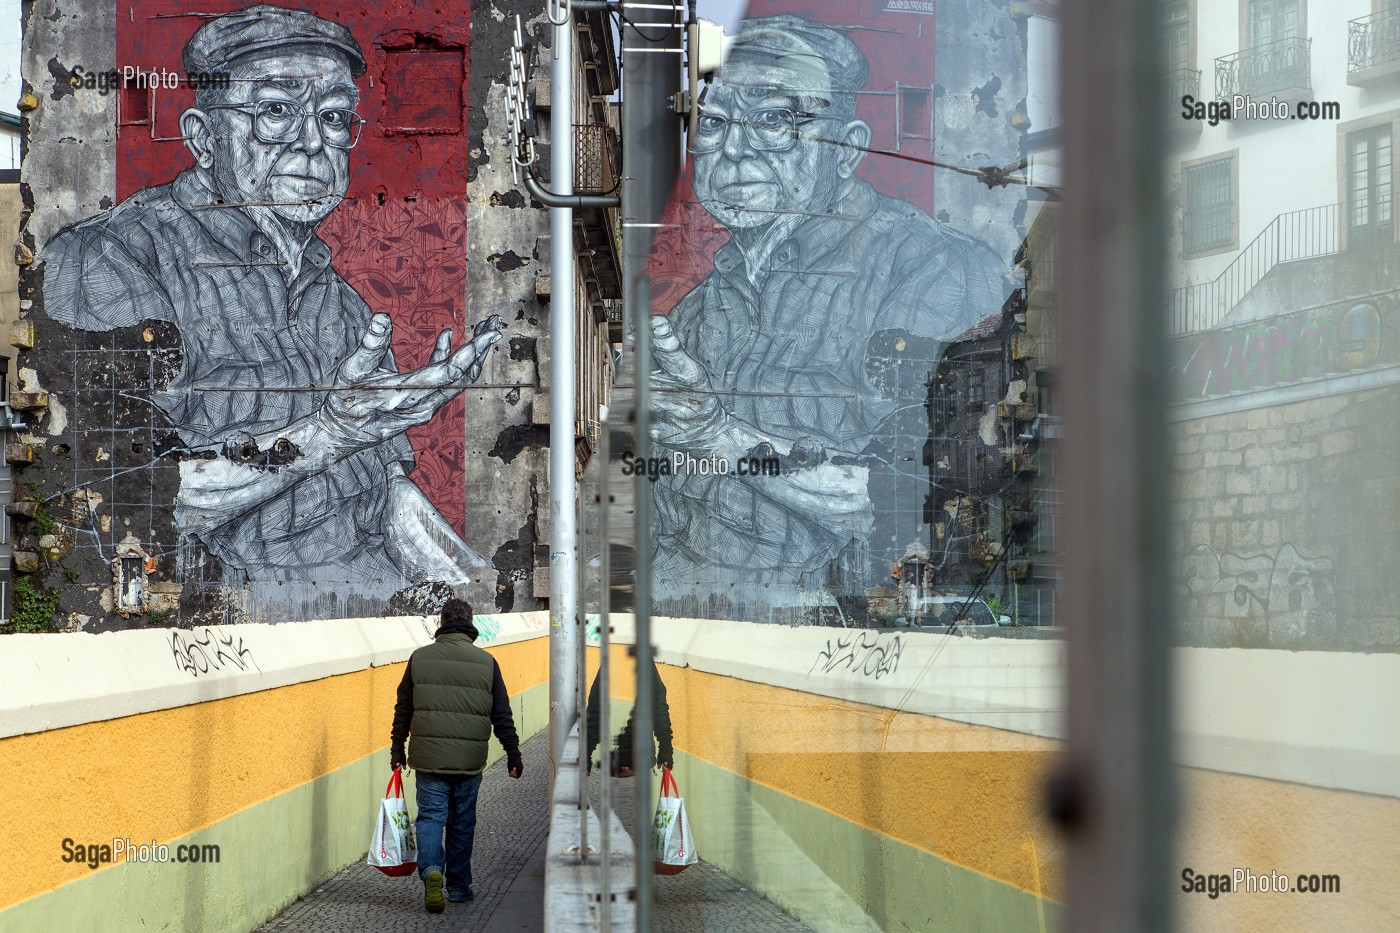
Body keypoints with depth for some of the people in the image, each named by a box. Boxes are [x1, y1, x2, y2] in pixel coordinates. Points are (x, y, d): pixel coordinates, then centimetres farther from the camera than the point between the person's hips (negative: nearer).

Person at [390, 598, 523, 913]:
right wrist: (513, 753, 12)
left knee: (430, 815, 2)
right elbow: (502, 715, 5)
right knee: (462, 822, 12)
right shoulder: (486, 662, 2)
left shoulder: (419, 658, 2)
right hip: (470, 759, 1)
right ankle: (458, 885, 19)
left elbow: (403, 708, 7)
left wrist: (397, 748, 17)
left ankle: (431, 869, -22)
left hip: (429, 757, -1)